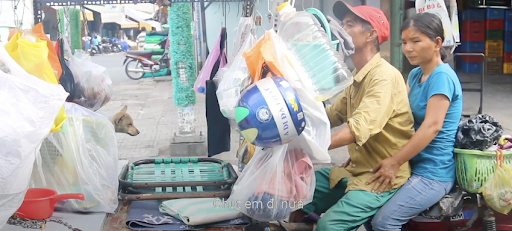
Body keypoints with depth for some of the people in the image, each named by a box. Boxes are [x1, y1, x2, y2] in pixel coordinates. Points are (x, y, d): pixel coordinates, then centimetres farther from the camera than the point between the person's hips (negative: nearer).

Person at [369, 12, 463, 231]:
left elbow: (432, 126, -25)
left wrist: (395, 162, -26)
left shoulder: (442, 76, -17)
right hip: (414, 164, 9)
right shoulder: (414, 75, 11)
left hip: (433, 172, -9)